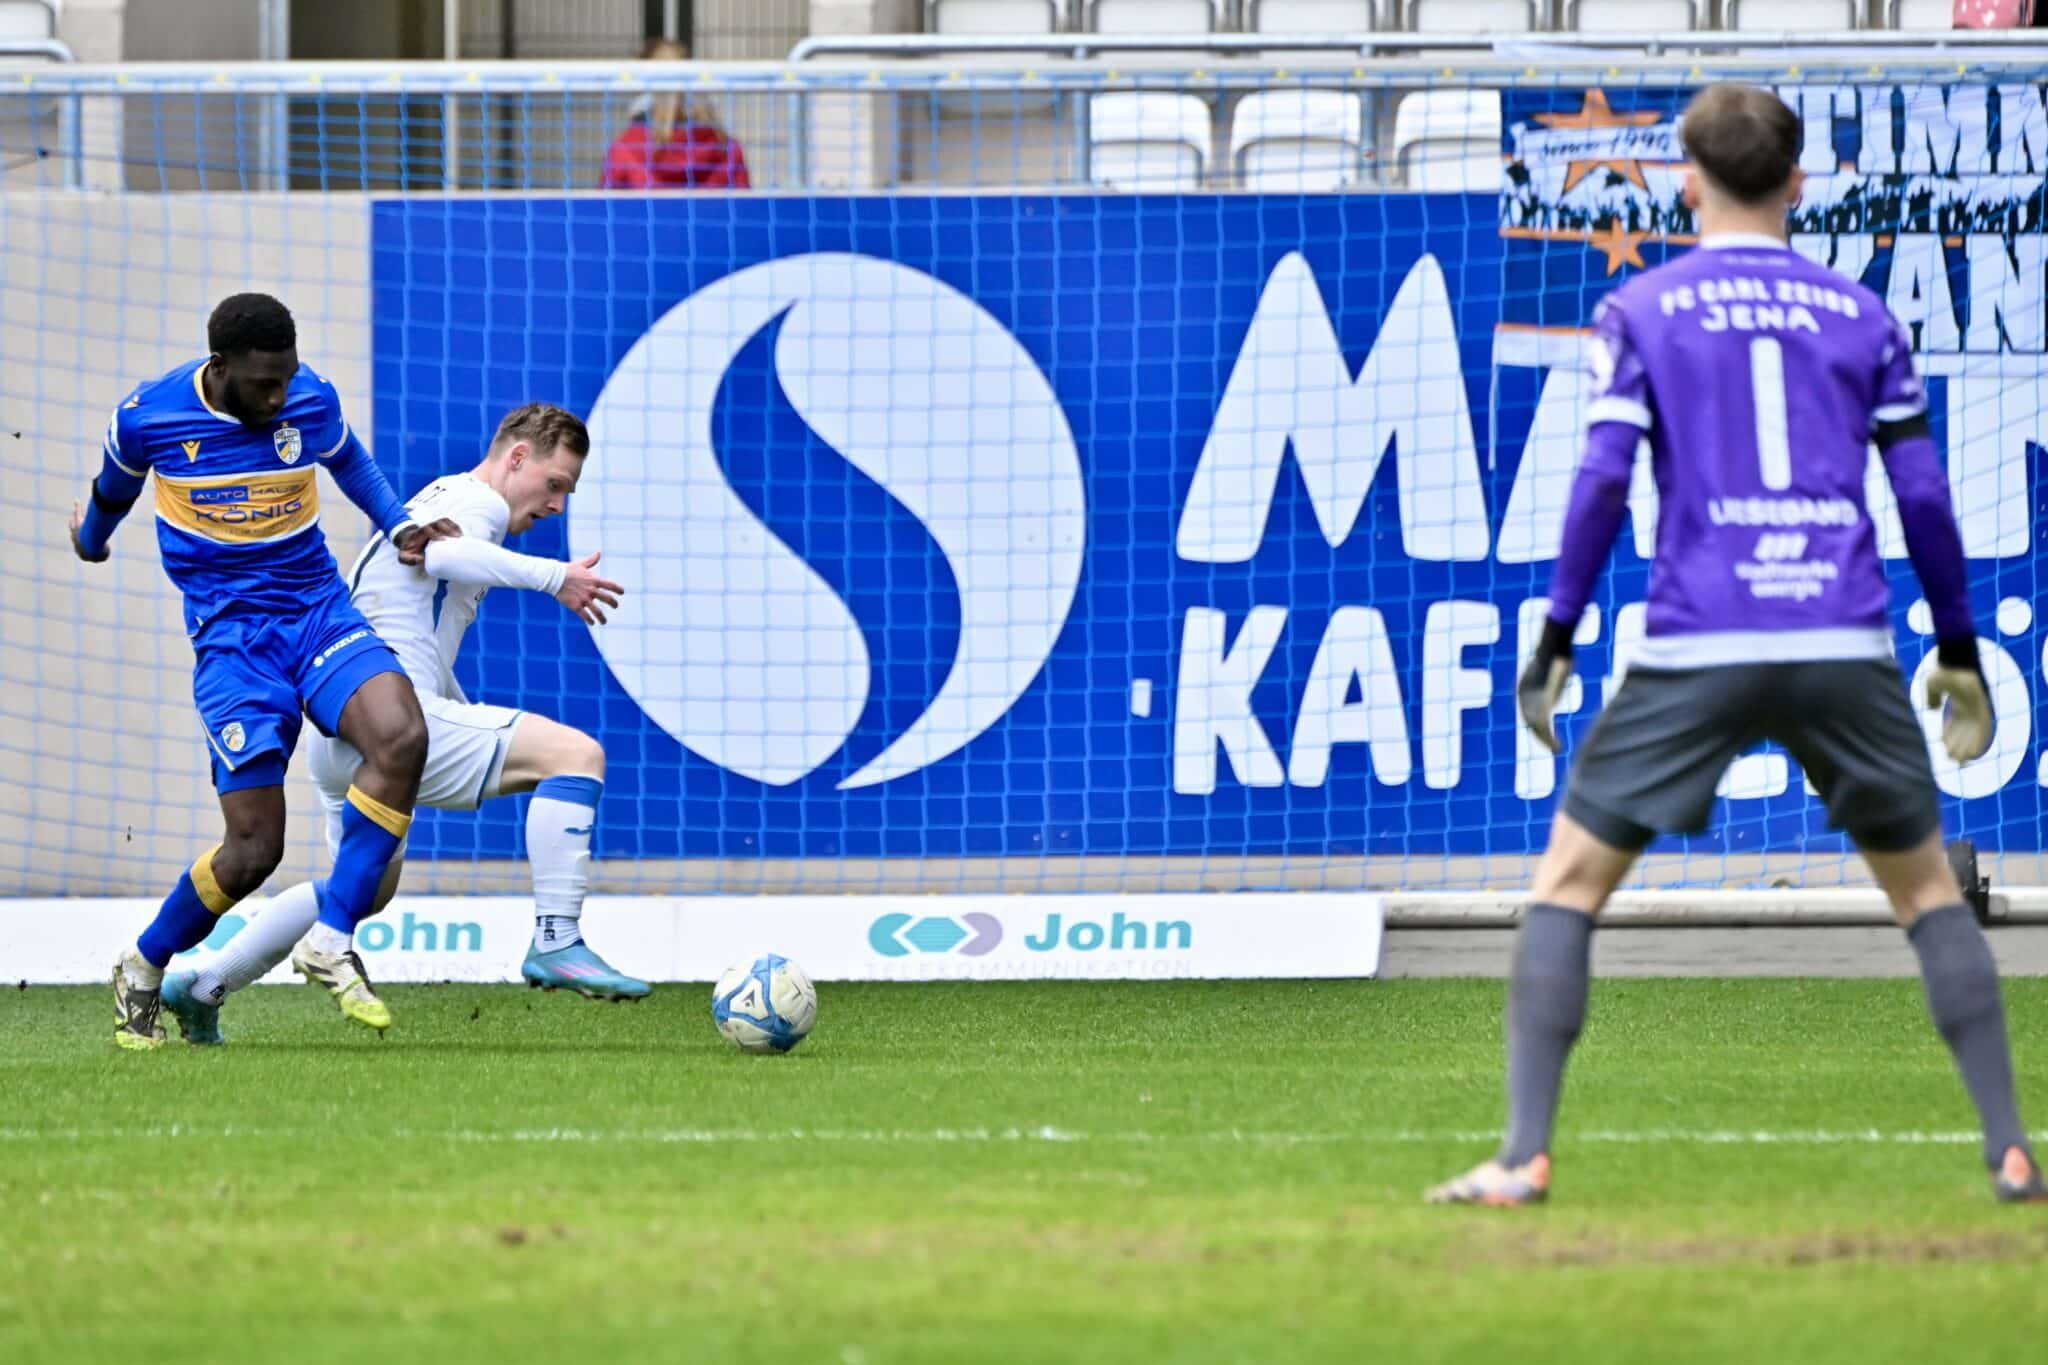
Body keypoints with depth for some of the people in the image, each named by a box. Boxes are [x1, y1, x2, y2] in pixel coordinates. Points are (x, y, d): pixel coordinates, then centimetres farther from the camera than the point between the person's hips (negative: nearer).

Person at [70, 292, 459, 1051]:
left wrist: (402, 528, 8)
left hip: (319, 612, 3)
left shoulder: (313, 402, -3)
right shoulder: (147, 419, -9)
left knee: (402, 737, -29)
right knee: (255, 848, -12)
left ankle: (332, 942, -16)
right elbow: (113, 488, 16)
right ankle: (144, 967, 17)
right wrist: (90, 536, 35)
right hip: (231, 638, -3)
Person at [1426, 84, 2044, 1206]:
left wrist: (1554, 640, 1)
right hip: (1847, 648, 2)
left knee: (1568, 883, 6)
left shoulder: (1640, 312, 5)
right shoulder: (1858, 314, 11)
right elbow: (1923, 494, 10)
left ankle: (1523, 1155, -5)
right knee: (1926, 889, 16)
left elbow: (1603, 480, -3)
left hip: (1698, 649, -2)